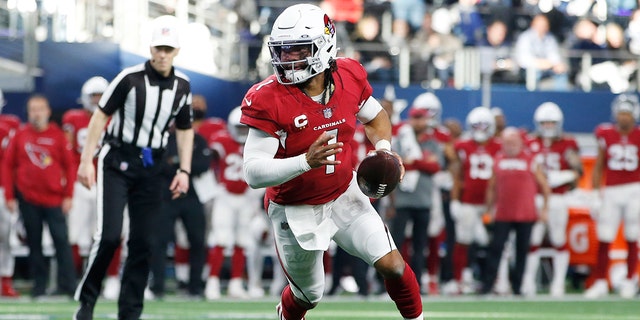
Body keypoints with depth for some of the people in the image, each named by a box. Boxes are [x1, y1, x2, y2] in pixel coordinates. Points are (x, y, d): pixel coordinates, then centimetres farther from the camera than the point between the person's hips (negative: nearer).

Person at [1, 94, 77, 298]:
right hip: (28, 199, 2)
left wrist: (68, 196, 0)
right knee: (34, 243, 7)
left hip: (54, 199, -2)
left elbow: (69, 167, 4)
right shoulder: (20, 136, 5)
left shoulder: (57, 136, 2)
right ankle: (39, 285, 14)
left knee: (61, 240, -6)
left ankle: (67, 285, -5)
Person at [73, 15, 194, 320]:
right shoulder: (131, 78, -13)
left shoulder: (182, 86, 3)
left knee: (142, 242, 2)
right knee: (109, 235, -15)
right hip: (117, 162, -5)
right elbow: (101, 115, -8)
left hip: (150, 168, 5)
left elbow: (184, 129, 14)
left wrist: (184, 171, 7)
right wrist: (86, 160, -11)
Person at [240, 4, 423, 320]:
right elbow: (253, 173, -31)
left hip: (344, 196, 3)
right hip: (296, 210, -3)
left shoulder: (349, 77, -12)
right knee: (309, 294, 15)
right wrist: (306, 161, -45)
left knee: (392, 266, -7)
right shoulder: (268, 100, -27)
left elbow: (375, 118, 10)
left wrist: (384, 149, -10)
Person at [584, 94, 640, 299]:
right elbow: (598, 168, 7)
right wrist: (596, 196, 3)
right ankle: (600, 282, 7)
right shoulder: (606, 135, 3)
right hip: (611, 192, 1)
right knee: (604, 240, -1)